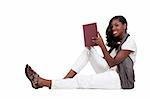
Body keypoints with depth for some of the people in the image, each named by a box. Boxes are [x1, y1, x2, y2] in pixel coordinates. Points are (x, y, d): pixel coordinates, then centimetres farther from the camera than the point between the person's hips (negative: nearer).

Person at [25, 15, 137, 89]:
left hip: (120, 79, -8)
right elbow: (109, 62, 10)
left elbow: (112, 63, -14)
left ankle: (42, 82, -19)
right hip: (111, 72, 8)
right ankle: (64, 80, -14)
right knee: (89, 49, -3)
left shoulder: (129, 42, -7)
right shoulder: (117, 42, 22)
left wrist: (102, 45, -23)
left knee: (81, 81, -23)